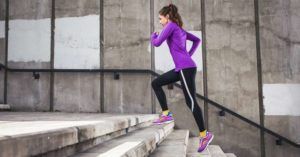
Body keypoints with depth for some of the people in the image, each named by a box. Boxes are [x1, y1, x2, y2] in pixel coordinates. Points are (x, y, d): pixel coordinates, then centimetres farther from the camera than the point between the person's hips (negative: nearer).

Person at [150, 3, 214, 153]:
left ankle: (204, 134, -3)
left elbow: (157, 43, -7)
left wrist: (153, 35, 15)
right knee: (155, 83, 11)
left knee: (191, 101, -9)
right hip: (181, 68, 10)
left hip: (186, 68, -10)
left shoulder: (171, 25, -3)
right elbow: (197, 40, 31)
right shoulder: (180, 29, 22)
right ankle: (166, 114, 7)